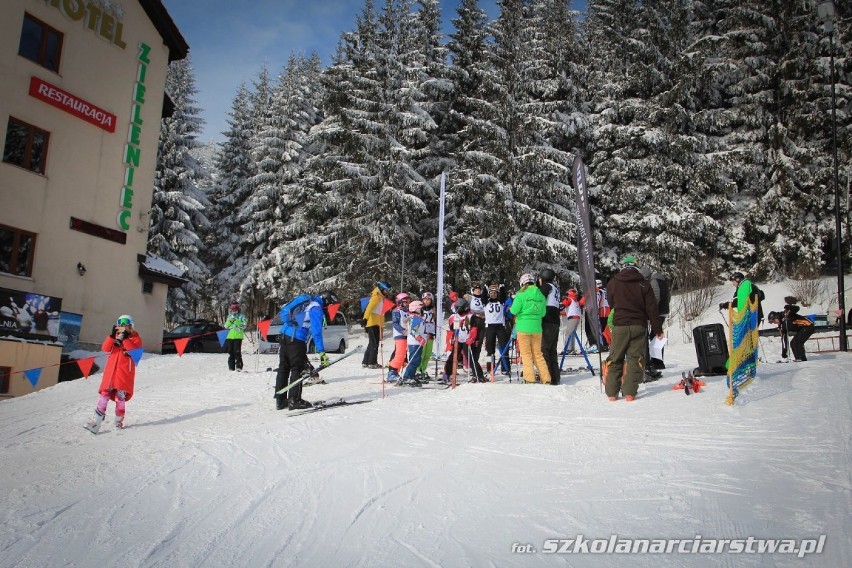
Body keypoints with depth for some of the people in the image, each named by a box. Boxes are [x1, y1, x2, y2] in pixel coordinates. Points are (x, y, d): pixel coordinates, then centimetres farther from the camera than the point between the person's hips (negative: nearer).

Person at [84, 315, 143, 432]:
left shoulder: (135, 338, 4)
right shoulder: (114, 337, 16)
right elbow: (105, 348, 1)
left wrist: (125, 339, -17)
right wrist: (112, 336, -12)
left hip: (125, 372, -4)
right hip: (111, 371, 4)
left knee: (120, 397, -7)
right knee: (104, 395, -4)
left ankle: (119, 421, 8)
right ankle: (96, 422, -7)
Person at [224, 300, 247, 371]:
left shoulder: (241, 315, 3)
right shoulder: (230, 316, 17)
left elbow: (244, 325, -6)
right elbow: (226, 326, 14)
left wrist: (236, 321, -15)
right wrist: (230, 321, -5)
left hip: (238, 336, -5)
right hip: (230, 336, 5)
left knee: (237, 352, -12)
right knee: (230, 352, 5)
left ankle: (239, 366, -10)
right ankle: (231, 367, 10)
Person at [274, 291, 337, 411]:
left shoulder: (307, 301, 15)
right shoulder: (316, 308, -9)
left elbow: (284, 311, 22)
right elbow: (316, 332, -18)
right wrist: (322, 353, -20)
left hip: (283, 335, 8)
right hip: (296, 339, -8)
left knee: (283, 368, 12)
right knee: (297, 369, -1)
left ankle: (280, 400, 19)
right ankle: (294, 400, -1)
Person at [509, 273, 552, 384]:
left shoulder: (521, 294, -8)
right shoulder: (540, 295, 6)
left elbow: (514, 310, -10)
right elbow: (543, 313, 10)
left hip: (523, 327, -4)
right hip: (537, 328, 4)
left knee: (526, 354, 2)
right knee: (538, 354, 12)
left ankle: (530, 379, -3)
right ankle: (546, 379, 9)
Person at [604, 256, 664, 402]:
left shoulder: (612, 283, 2)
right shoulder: (644, 284, 0)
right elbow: (651, 308, -1)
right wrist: (657, 329, 5)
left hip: (619, 326, 1)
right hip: (639, 326, -1)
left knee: (615, 359, 9)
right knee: (635, 359, 3)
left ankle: (612, 392, 6)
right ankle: (629, 392, -4)